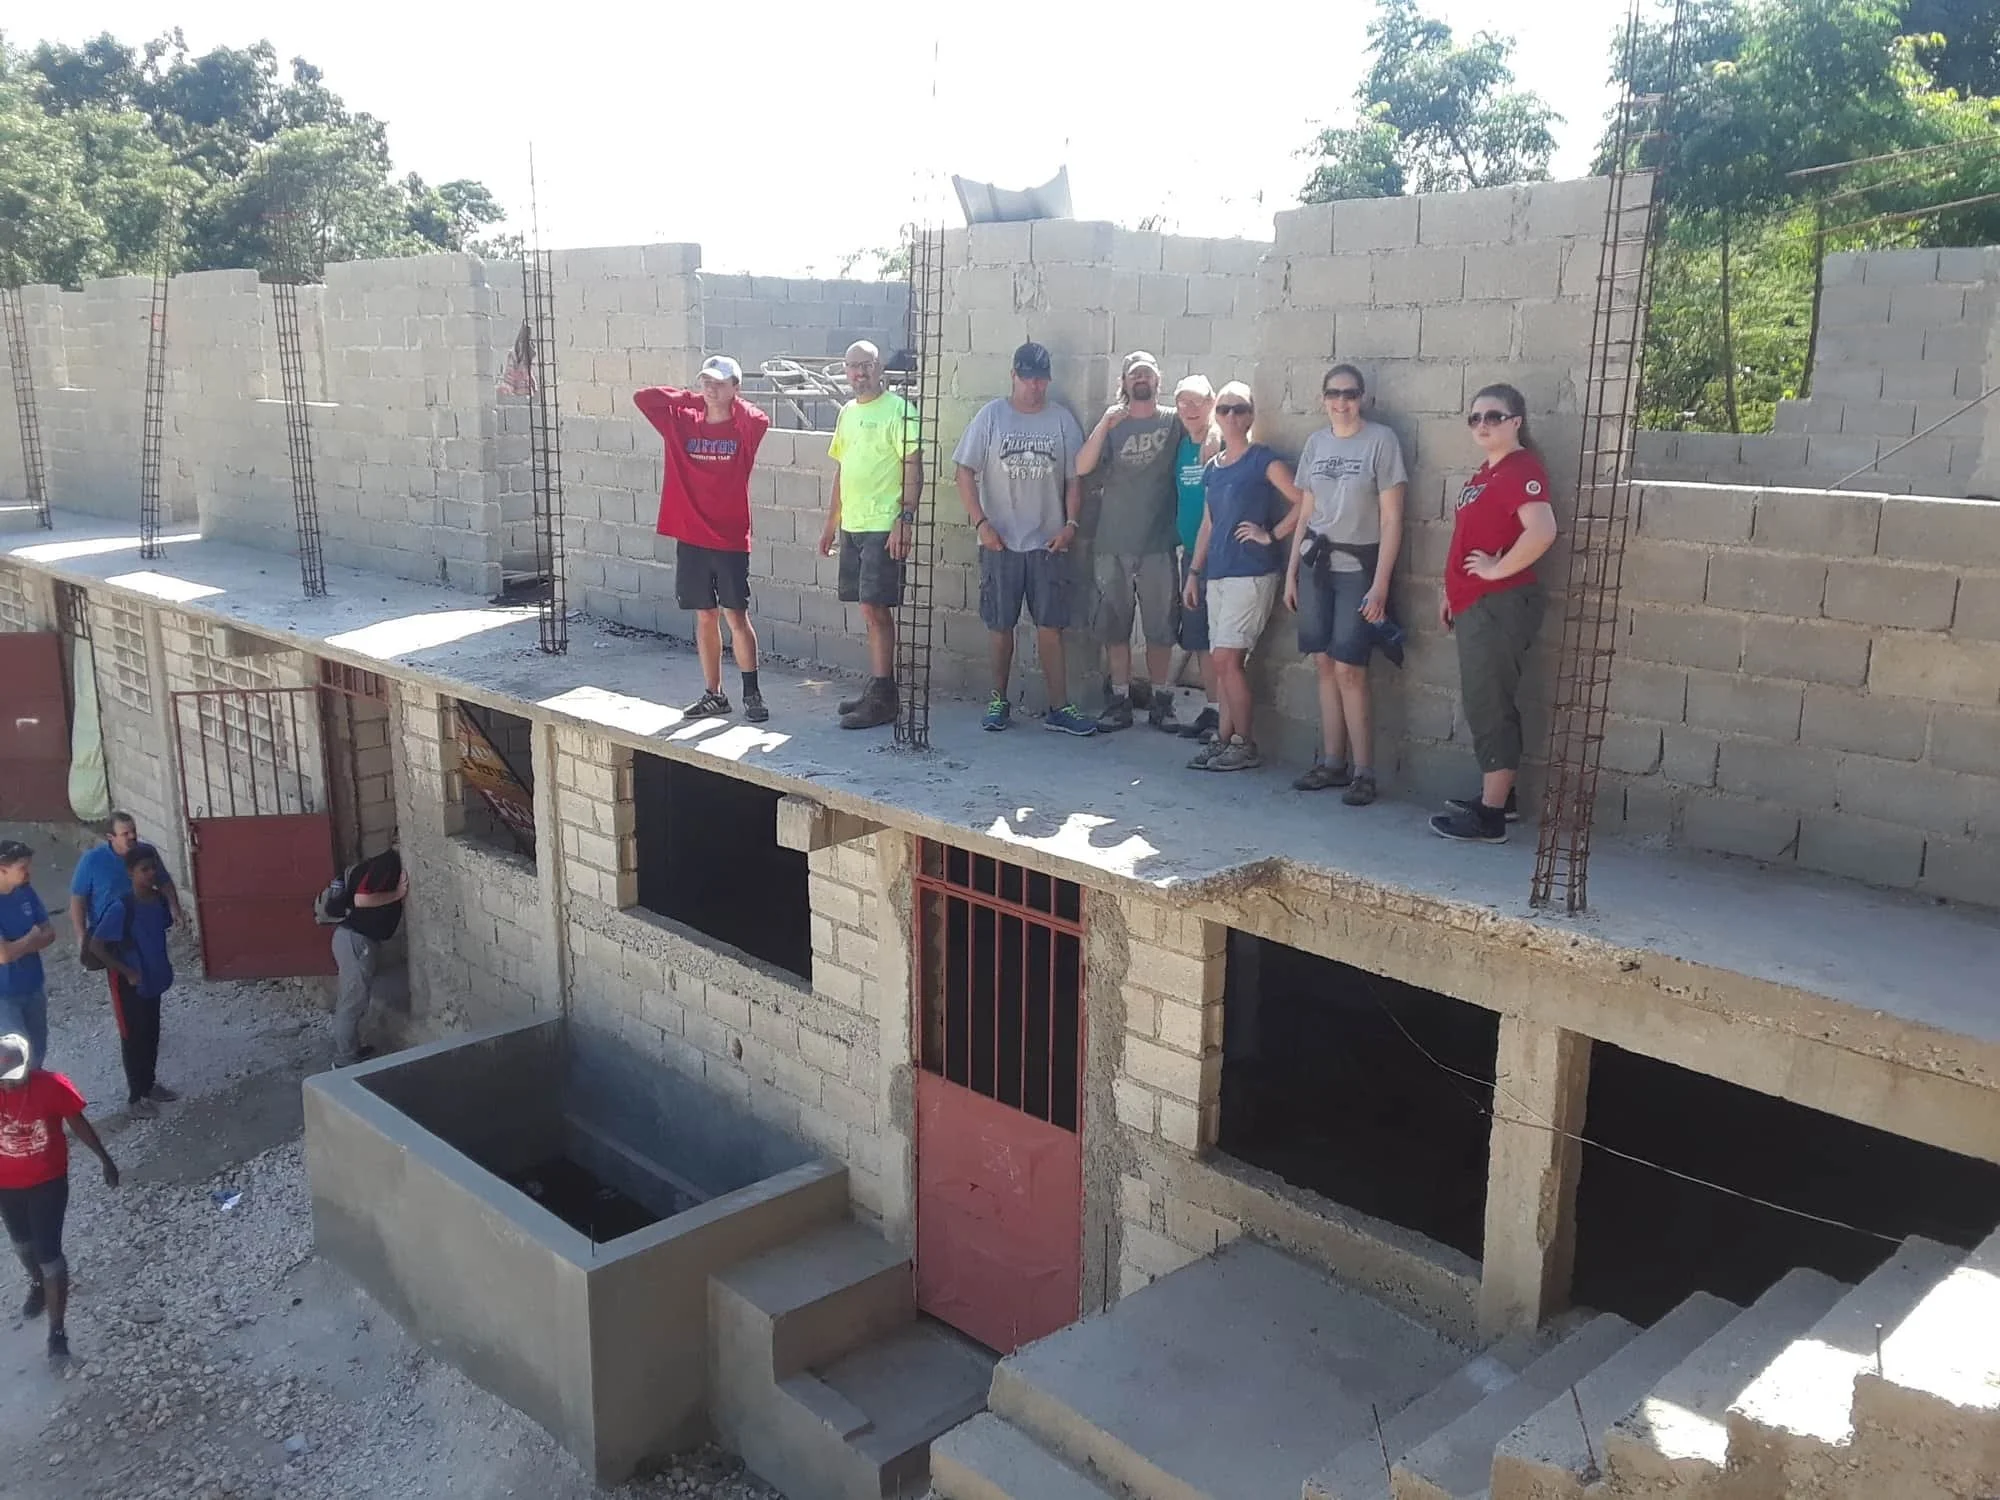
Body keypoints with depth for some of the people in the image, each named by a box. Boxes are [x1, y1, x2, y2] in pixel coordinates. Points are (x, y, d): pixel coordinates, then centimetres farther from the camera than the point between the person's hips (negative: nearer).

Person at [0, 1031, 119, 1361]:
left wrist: (106, 1160, 1)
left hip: (48, 1182, -3)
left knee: (48, 1253, -3)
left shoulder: (53, 1087, -24)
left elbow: (79, 1124, -8)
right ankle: (37, 1285, 57)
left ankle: (57, 1331, 8)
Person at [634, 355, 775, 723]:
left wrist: (732, 402, -7)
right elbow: (642, 397, 1)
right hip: (690, 538, 4)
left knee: (736, 615, -2)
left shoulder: (744, 428, -4)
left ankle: (752, 693, 8)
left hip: (730, 540, -3)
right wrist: (690, 397, 2)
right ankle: (714, 694, 18)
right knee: (705, 616, 9)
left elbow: (760, 420, -27)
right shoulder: (682, 422, 6)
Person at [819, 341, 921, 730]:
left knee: (874, 609, -9)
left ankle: (882, 698, -4)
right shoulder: (847, 412, 16)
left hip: (884, 527, -7)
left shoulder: (898, 410, -8)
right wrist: (831, 523, 21)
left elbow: (913, 468, -13)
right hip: (851, 526, 8)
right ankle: (877, 690, 17)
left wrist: (905, 519, -21)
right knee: (871, 610, 10)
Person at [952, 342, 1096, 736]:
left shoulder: (1062, 419, 5)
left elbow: (1075, 478, 7)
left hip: (1048, 542, 1)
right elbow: (965, 471, 0)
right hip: (999, 542, -1)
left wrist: (1071, 523, -6)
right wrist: (981, 522, -9)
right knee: (1000, 625, 6)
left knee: (1050, 627, 0)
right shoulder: (991, 415, 1)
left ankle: (1059, 708, 4)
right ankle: (999, 701, 19)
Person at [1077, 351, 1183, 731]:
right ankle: (1120, 701, 14)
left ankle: (1161, 702, 13)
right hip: (1113, 544, 2)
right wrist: (1105, 425, -16)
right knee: (1114, 627, 6)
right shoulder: (1112, 424, 6)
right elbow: (1082, 467, -6)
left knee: (1161, 628, 4)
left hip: (1158, 545, -1)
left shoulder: (1174, 422, 4)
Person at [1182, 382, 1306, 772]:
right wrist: (1194, 572, 16)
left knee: (1227, 658, -11)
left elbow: (1304, 502, -11)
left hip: (1252, 573, -7)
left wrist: (1271, 535, -12)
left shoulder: (1264, 461, -5)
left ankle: (1245, 745, -2)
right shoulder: (1212, 468, 16)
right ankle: (1224, 739, 12)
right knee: (1223, 662, 7)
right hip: (1217, 574, 7)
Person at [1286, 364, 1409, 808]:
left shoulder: (1381, 440, -6)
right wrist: (1291, 571, 11)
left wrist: (1380, 583, -13)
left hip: (1358, 567, -5)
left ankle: (1364, 773, 0)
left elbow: (1391, 519, -8)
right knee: (1325, 665, 5)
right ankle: (1332, 763, 14)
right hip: (1315, 563, 5)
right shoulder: (1315, 443, 9)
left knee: (1348, 670, -9)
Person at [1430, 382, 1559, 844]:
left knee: (1490, 706, -7)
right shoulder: (1487, 472, 16)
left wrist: (1497, 569, -20)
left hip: (1500, 605, -10)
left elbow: (1541, 532, -30)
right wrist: (1452, 591, 20)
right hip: (1476, 604, 10)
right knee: (1486, 704, 17)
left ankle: (1490, 816, -2)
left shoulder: (1522, 470, -15)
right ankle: (1498, 795, 29)